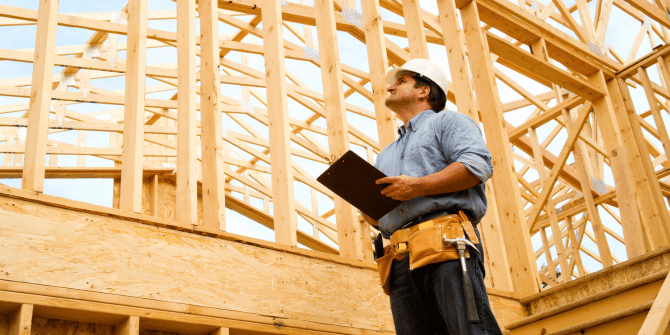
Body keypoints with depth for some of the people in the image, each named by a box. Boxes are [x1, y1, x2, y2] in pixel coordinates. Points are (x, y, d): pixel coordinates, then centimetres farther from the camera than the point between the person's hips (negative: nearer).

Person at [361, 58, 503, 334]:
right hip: (402, 258, 6)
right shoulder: (386, 156, 35)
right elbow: (379, 218, 32)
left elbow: (479, 164, -6)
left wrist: (418, 187, -12)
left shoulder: (448, 121, 14)